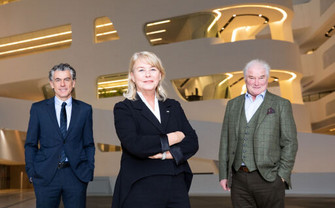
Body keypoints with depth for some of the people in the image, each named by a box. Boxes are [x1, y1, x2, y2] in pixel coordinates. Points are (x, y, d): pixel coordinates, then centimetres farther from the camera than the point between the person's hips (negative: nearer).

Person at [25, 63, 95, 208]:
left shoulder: (85, 109, 7)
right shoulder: (38, 109, 5)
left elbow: (89, 144, 9)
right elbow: (30, 144, 7)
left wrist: (89, 172, 2)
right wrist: (31, 172, -1)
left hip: (77, 175, 1)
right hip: (46, 175, 0)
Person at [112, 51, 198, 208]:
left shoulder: (173, 107, 13)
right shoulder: (123, 109, 0)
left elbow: (192, 142, 5)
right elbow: (134, 145, -16)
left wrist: (167, 154, -13)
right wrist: (172, 138, -7)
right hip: (140, 191, -3)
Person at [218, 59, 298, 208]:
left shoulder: (281, 105, 3)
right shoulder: (233, 105, 12)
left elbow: (289, 142, 0)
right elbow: (225, 141, 12)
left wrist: (283, 175, -7)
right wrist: (223, 175, 7)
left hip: (268, 179, -3)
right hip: (238, 180, 3)